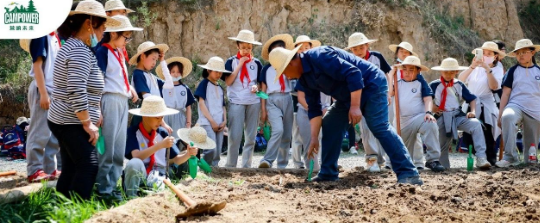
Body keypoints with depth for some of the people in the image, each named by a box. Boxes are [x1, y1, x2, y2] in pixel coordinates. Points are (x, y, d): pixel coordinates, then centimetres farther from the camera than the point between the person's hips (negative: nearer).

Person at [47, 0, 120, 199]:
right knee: (88, 167, -9)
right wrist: (88, 123, -18)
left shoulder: (73, 46, 16)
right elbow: (76, 92, -25)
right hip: (72, 123, -10)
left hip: (64, 120, 10)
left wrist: (94, 115, 16)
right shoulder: (80, 51, -18)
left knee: (71, 169, 12)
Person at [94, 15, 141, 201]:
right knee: (107, 148, -6)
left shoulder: (119, 53, 17)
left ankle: (112, 184, 15)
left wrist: (130, 89, 9)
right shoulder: (103, 51, -8)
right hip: (110, 100, -9)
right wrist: (98, 110, -19)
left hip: (123, 102, 9)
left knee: (119, 148, 9)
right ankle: (103, 189, -1)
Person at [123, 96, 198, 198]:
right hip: (138, 175, -2)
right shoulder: (133, 132, -5)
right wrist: (160, 145, -27)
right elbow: (137, 156, -21)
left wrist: (188, 154, -12)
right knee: (135, 163, -37)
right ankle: (131, 197, -13)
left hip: (157, 177, 2)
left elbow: (176, 159, 10)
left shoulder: (162, 133, 8)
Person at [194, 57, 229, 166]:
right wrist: (212, 121, -12)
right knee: (211, 149, -20)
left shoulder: (220, 88, 20)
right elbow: (201, 103, -8)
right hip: (207, 123, -7)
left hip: (219, 124, 7)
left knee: (218, 152, 3)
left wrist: (224, 121, 4)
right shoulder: (204, 84, 0)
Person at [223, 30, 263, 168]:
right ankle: (230, 166, 1)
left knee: (251, 137, 5)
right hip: (236, 102, -3)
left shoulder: (256, 63, 9)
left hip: (254, 103, 3)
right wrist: (240, 64, -10)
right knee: (235, 136, -8)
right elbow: (228, 82, -9)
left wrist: (257, 87, -8)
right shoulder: (231, 62, 2)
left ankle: (246, 166, 12)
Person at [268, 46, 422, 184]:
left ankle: (407, 173, -24)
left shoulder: (319, 57, -24)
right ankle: (328, 174, 10)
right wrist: (314, 138, 5)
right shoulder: (304, 78, 6)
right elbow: (314, 108, 10)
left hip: (371, 85, -10)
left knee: (379, 127, -21)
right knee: (330, 125, 5)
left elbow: (353, 74, -29)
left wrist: (355, 106, -31)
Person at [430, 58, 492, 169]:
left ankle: (481, 159, -33)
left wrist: (473, 111, -3)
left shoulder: (459, 85, 12)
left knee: (476, 124, -25)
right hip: (442, 118, -1)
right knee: (442, 145, 3)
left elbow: (472, 99, 14)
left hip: (458, 115, 1)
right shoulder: (434, 85, 4)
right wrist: (433, 108, -11)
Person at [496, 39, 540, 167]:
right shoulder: (513, 71, 7)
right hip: (515, 106, -3)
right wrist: (500, 114, -4)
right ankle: (510, 157, -36)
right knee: (508, 117, -37)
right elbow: (505, 93, 4)